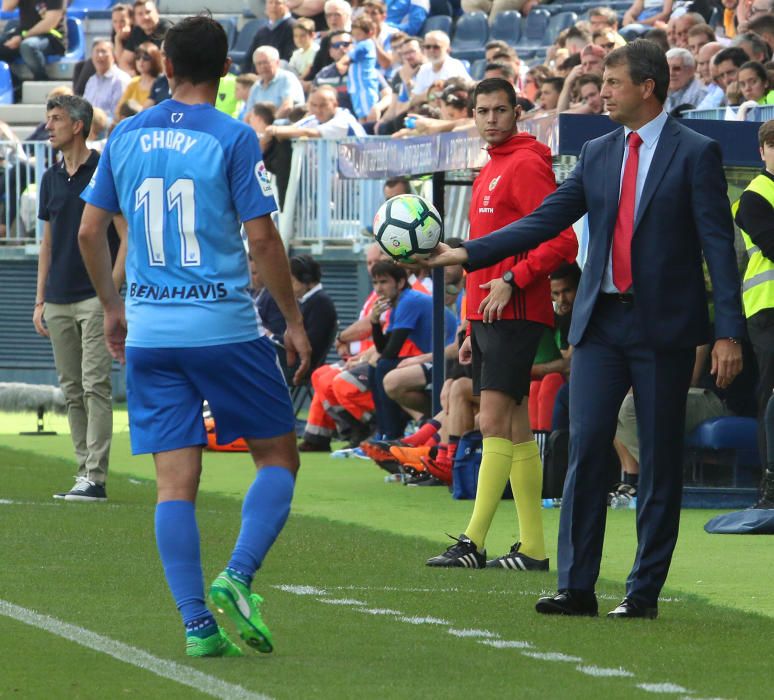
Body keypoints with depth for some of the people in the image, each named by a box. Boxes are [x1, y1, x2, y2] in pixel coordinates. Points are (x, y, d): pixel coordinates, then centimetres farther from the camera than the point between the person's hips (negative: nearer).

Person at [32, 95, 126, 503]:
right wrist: (40, 300, 14)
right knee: (71, 390, 7)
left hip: (96, 299, -7)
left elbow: (127, 236, -7)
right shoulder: (51, 179, 13)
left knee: (95, 386, -10)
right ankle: (85, 473, 11)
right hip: (58, 301, 7)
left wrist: (111, 290, -14)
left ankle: (96, 479, -13)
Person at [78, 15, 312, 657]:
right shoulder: (233, 138, -7)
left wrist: (113, 307, 24)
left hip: (148, 332, 4)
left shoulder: (126, 136, 7)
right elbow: (262, 241, -8)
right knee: (278, 457, 10)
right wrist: (294, 321, 2)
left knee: (176, 481, 3)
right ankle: (237, 578, -9)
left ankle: (196, 622, -4)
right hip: (225, 326, -4)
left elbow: (90, 230, 12)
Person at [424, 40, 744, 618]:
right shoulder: (597, 154, 13)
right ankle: (577, 587, -4)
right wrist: (470, 253, 1)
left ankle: (645, 591, 8)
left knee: (660, 460, 2)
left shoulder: (695, 153, -3)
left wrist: (728, 332, -13)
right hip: (602, 322, 5)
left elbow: (719, 245, -7)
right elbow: (544, 221, 12)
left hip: (664, 328, -5)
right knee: (585, 447, -4)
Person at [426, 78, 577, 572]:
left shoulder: (527, 166, -9)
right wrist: (473, 328, 23)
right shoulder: (491, 171, 20)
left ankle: (473, 543, -16)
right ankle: (533, 548, 10)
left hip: (514, 315, -10)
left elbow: (562, 241, -18)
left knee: (495, 424, -12)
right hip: (487, 317, 10)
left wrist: (512, 281, -20)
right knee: (516, 430, 8)